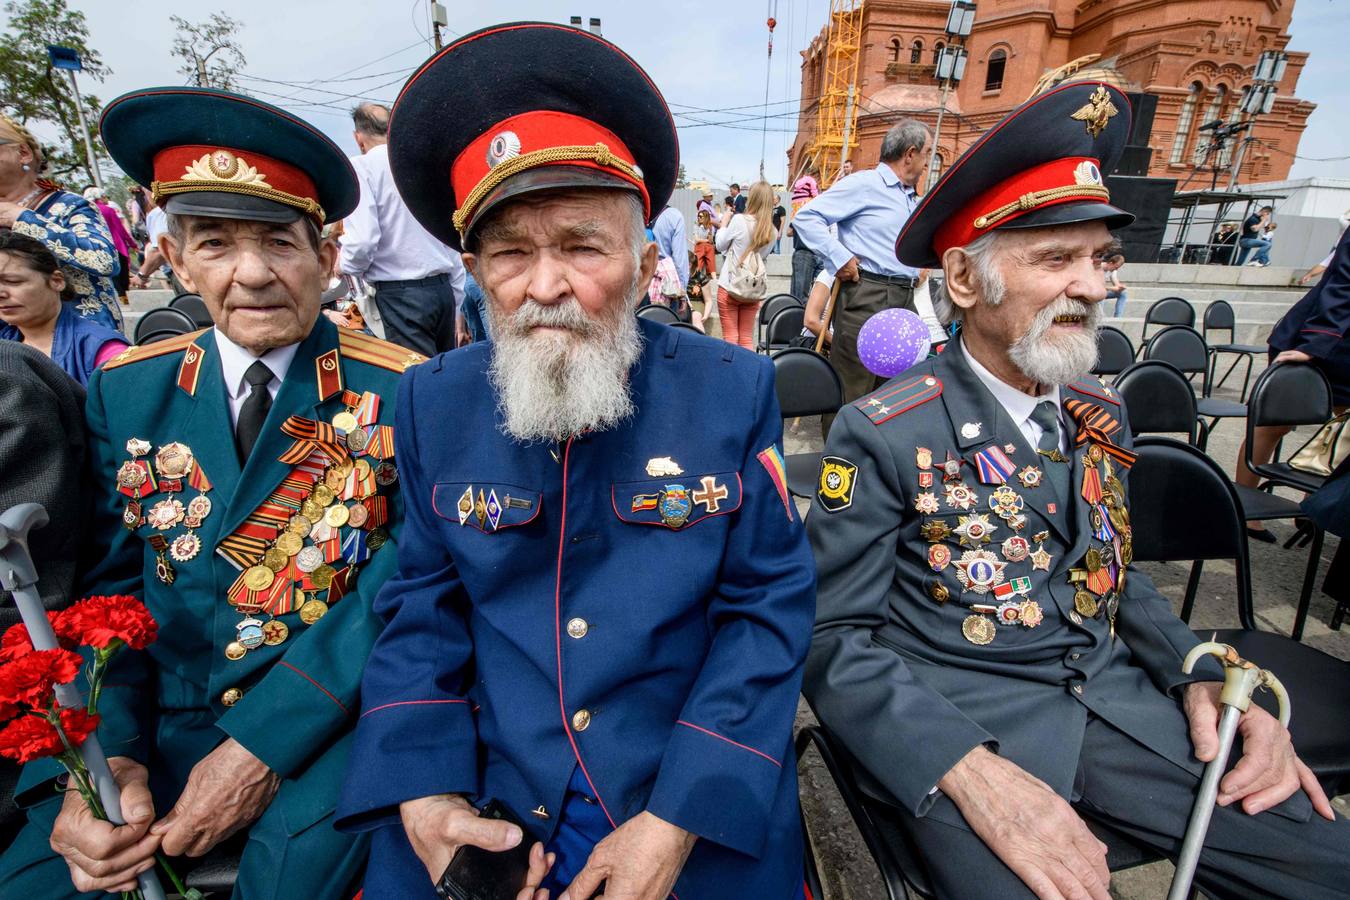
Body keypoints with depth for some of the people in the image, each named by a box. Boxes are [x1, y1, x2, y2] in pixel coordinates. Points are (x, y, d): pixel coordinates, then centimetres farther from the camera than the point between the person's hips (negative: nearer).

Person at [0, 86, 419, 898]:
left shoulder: (400, 394, -10)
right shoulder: (125, 392, 4)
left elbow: (403, 584, -13)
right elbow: (106, 589, 4)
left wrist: (266, 744, -19)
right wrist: (96, 758, -11)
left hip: (330, 717, -3)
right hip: (161, 722, 4)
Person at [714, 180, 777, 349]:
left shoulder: (739, 220, -12)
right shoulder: (772, 232, 0)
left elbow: (720, 245, 1)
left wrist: (723, 223, 15)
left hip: (729, 287, -4)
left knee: (730, 338, 0)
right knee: (747, 339, 10)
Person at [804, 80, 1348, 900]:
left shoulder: (1101, 414, 6)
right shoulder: (883, 436, -14)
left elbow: (1115, 575, 18)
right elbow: (837, 639, -14)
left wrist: (1202, 678, 0)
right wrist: (968, 769, -26)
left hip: (1116, 702, 6)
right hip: (964, 725, -5)